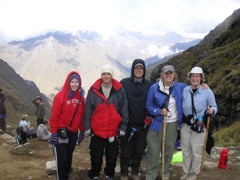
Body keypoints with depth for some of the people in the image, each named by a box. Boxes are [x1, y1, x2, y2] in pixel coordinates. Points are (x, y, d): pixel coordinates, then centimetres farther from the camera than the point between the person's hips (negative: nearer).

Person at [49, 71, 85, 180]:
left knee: (69, 158, 16)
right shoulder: (60, 96, -12)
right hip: (61, 132, -4)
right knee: (61, 159, -2)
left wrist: (82, 132, 9)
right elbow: (54, 116, -11)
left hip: (73, 132, 5)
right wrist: (54, 133, -12)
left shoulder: (81, 97, 2)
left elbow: (82, 116, 8)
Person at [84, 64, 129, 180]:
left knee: (112, 156, 13)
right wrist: (87, 127, 0)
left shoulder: (119, 90, -4)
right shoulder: (93, 90, -4)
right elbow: (88, 110, 0)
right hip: (97, 130, 0)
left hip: (114, 130, 1)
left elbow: (124, 110, 1)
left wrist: (123, 127, 0)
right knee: (96, 156, 11)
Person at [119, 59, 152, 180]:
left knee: (139, 150, 13)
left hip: (143, 124, 2)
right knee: (126, 150, 7)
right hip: (127, 124, -2)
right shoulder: (124, 83, -4)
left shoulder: (149, 85, 3)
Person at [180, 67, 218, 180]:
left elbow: (214, 107, -2)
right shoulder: (185, 90, 3)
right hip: (186, 124, 4)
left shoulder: (207, 91, -8)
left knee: (196, 151, 5)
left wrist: (212, 110, -23)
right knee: (186, 150, 13)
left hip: (199, 126, -3)